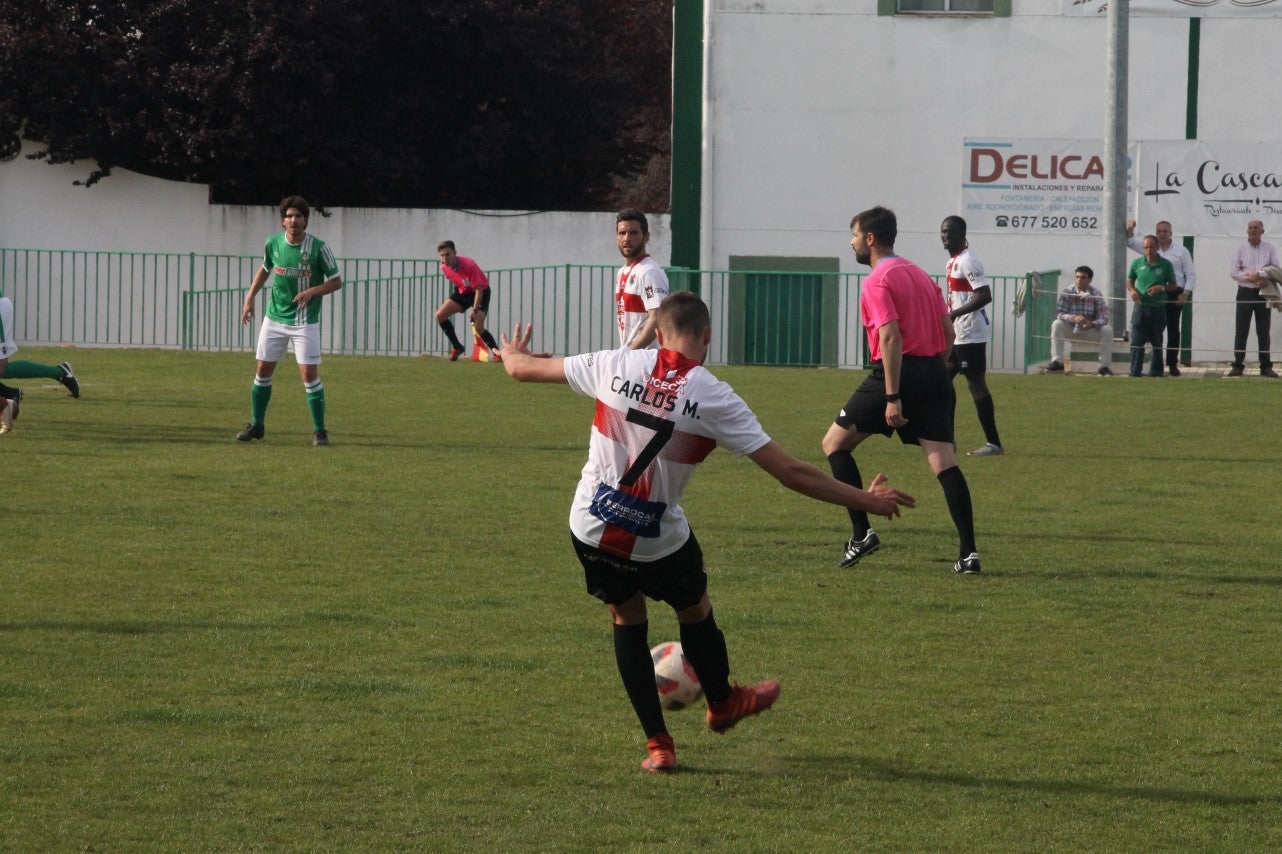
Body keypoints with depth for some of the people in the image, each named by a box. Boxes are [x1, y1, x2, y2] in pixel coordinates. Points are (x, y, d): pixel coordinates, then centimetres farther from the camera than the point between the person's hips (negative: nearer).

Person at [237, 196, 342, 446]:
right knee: (263, 371, 6)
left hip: (305, 321, -4)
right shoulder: (273, 244, -1)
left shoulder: (318, 248, -13)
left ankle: (320, 430, 1)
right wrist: (250, 297, 11)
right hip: (274, 318, 4)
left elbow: (336, 282, -5)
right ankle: (256, 425, 20)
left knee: (309, 374, -10)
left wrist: (311, 291, -21)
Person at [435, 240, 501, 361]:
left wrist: (475, 310, -33)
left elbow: (478, 289, -30)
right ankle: (456, 347, 5)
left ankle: (497, 352, -1)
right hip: (463, 291, 6)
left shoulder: (469, 265, -34)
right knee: (440, 315, -7)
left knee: (478, 328, -20)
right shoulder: (444, 266, -14)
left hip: (481, 292, -6)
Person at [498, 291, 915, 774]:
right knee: (695, 612, 26)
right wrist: (868, 502, 1)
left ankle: (657, 746, 23)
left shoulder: (617, 365, -6)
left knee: (627, 620, 24)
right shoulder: (716, 398, -12)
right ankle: (722, 705, 51)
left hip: (590, 530, 2)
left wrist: (513, 353, 33)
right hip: (658, 543, -2)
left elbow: (521, 369, 7)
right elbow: (791, 472, -10)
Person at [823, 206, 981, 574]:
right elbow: (948, 332, 17)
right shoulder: (921, 275, 18)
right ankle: (968, 552, -8)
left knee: (834, 443, 8)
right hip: (935, 375, 7)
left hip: (899, 373, -7)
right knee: (944, 461, 2)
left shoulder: (877, 282, -8)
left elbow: (891, 337, -18)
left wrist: (892, 398, -21)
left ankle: (862, 533, 2)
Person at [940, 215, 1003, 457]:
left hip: (971, 334, -11)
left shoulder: (967, 262, -15)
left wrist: (954, 314, -24)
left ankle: (993, 443, -4)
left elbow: (984, 296, -23)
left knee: (976, 384, -8)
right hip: (957, 333, 11)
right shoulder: (952, 262, 15)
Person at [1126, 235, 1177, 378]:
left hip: (1158, 308, 0)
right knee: (1137, 340, -7)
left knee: (1156, 342, 11)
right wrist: (1131, 290, -5)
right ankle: (1135, 371, -6)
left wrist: (1161, 288, -12)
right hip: (1140, 306, 0)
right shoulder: (1137, 263, 3)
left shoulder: (1166, 265, 0)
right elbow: (1130, 280, 16)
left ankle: (1156, 370, 22)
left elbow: (1173, 286, 7)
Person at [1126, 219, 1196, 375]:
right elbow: (1130, 242, 13)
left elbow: (1191, 274, 5)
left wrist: (1185, 294, -6)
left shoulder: (1181, 251, 6)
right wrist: (1130, 229, -6)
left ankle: (1172, 364, 4)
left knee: (1173, 330, 1)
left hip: (1175, 294, -2)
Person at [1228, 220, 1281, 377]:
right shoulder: (1241, 249, 3)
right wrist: (1251, 278, -14)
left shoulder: (1269, 249, 4)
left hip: (1263, 293, 0)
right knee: (1241, 330, 0)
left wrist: (1259, 275, -16)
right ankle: (1238, 365, 3)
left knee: (1263, 331, 3)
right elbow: (1233, 271, -2)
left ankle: (1266, 366, 7)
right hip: (1245, 292, 0)